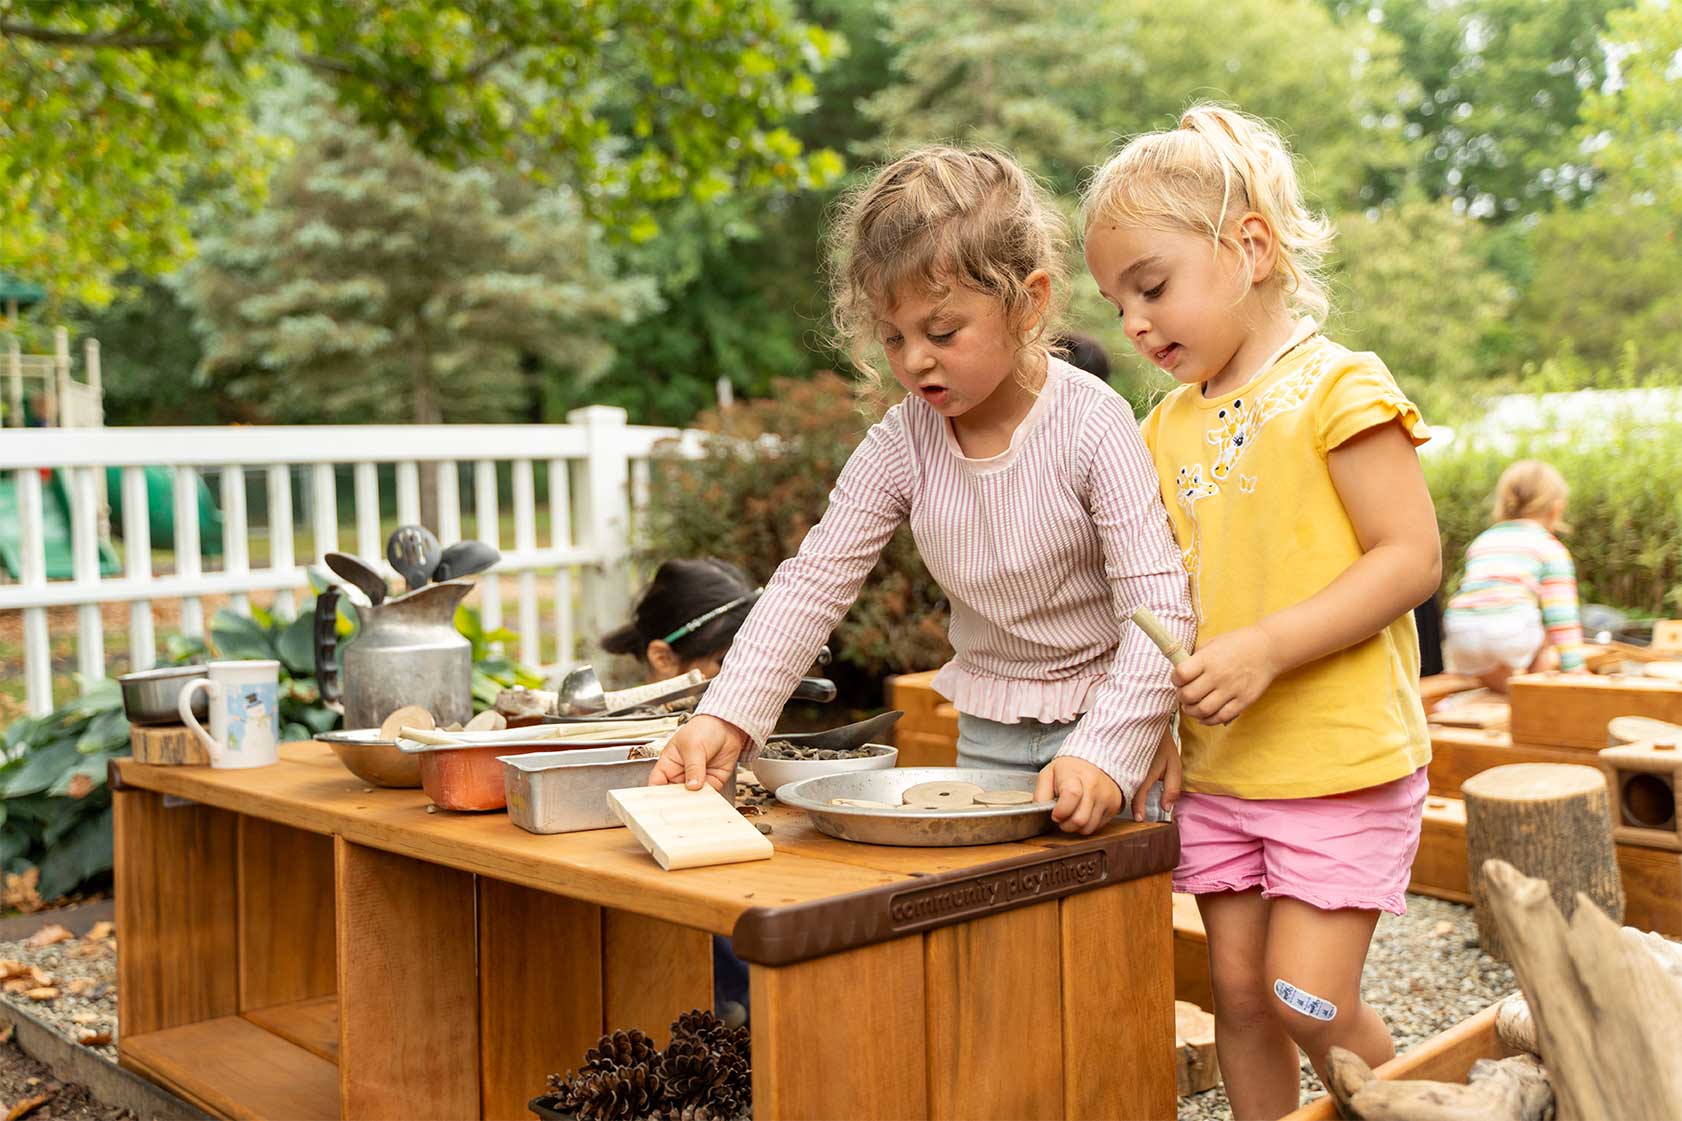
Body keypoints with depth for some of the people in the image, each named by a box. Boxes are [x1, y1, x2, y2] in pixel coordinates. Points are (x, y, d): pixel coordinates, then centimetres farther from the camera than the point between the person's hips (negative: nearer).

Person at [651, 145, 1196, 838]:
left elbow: (1160, 609, -21)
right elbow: (812, 583, -7)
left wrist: (1105, 754, -33)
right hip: (986, 731, 4)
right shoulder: (901, 445, -8)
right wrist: (725, 716, -18)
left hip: (1100, 726, -3)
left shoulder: (1092, 425, -19)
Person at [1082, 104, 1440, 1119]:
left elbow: (1411, 558, -16)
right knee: (1239, 989, 11)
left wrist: (1267, 648, -24)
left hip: (1341, 762, -6)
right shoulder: (1170, 426, 10)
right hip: (1217, 764, 6)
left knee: (1308, 996, -5)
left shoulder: (1338, 387, -10)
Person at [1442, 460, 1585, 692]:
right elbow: (1561, 614, 5)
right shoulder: (1552, 549, 13)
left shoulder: (1479, 542, 28)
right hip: (1511, 632, -5)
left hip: (1460, 635, 5)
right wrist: (1573, 665, 6)